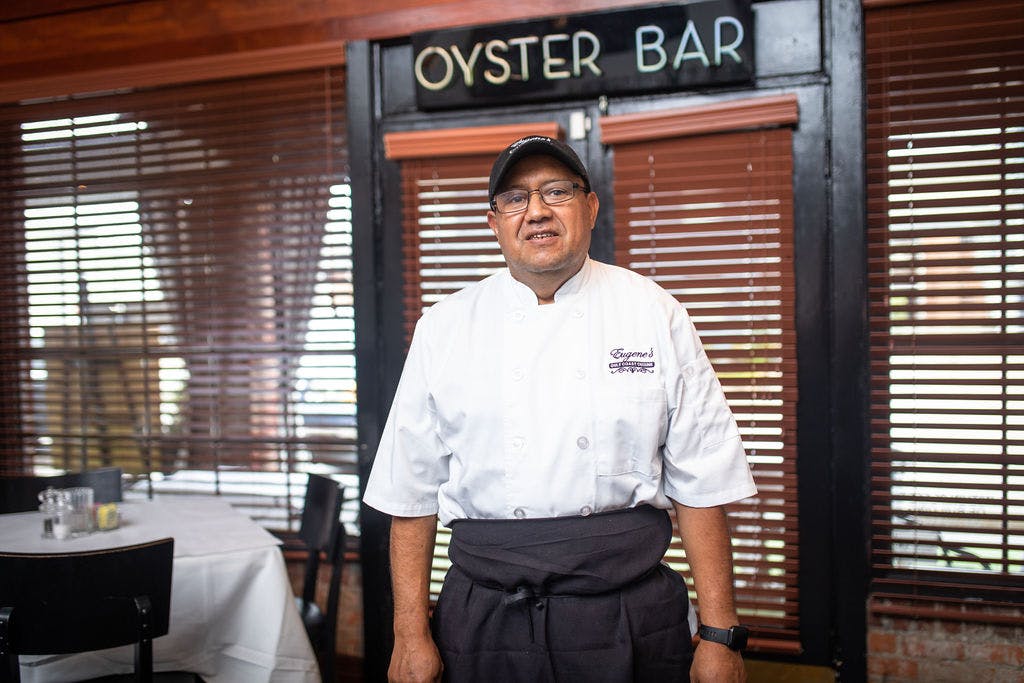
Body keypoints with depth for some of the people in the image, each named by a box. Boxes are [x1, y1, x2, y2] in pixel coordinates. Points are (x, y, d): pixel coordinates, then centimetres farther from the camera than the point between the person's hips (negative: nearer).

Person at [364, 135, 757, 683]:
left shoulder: (655, 314, 0)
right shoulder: (444, 327, 2)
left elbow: (701, 482, -2)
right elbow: (412, 493, 3)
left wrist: (720, 636, -4)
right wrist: (411, 635, 1)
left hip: (629, 619, 0)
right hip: (486, 617, 1)